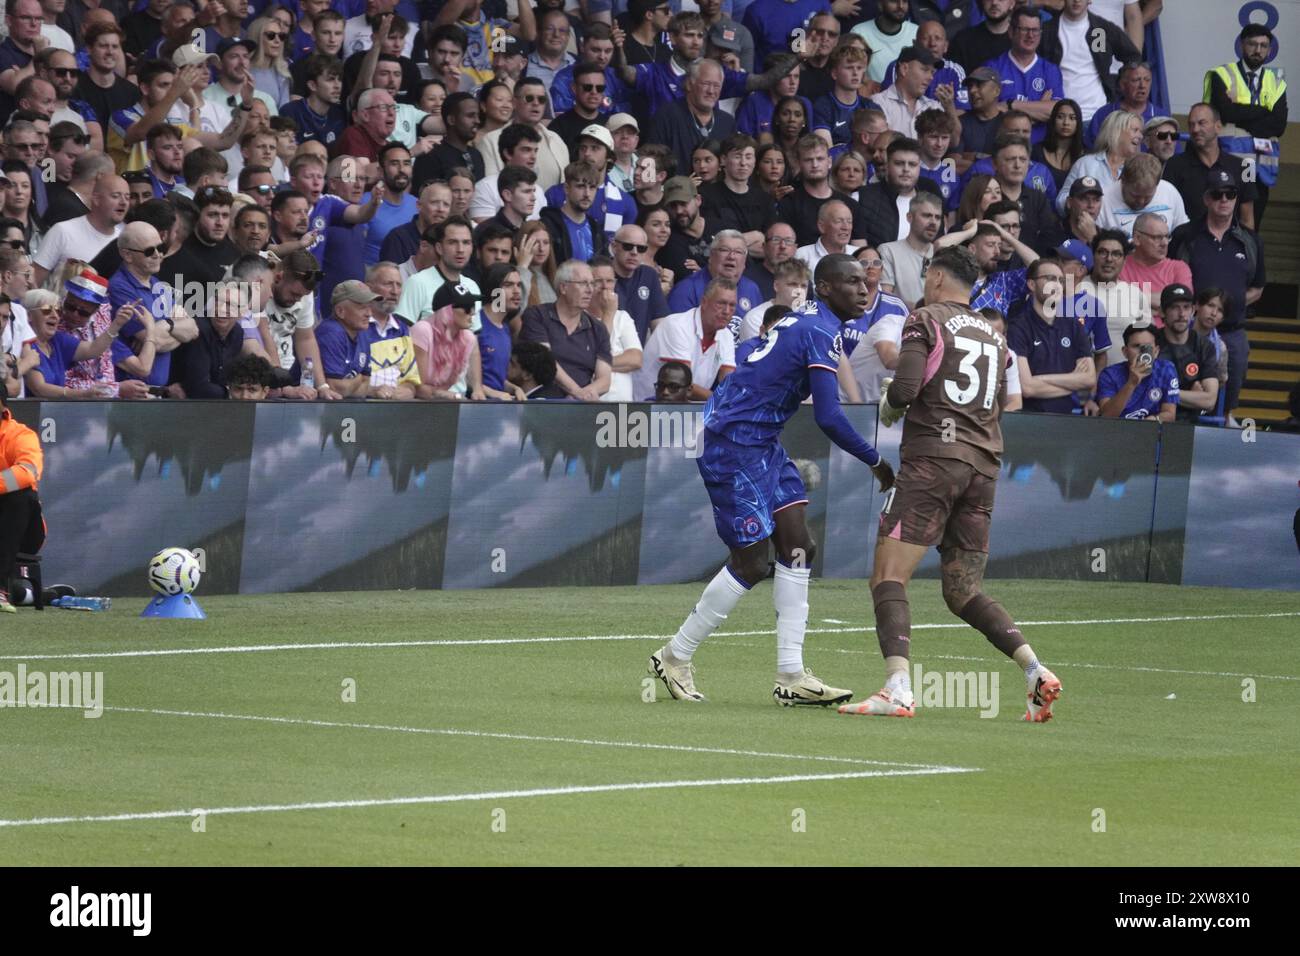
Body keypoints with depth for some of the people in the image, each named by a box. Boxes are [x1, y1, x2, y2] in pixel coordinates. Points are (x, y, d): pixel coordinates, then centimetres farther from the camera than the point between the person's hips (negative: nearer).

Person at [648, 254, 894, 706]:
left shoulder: (802, 322, 14)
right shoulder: (821, 333, -17)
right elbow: (829, 417, -22)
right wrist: (876, 462, -11)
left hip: (761, 446, 10)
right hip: (734, 444, -10)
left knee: (798, 549, 4)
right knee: (751, 563, -6)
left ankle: (791, 676, 3)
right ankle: (675, 657, 9)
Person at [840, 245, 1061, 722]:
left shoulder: (926, 320, 1)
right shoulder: (994, 336, 20)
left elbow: (904, 389, -11)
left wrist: (889, 407, 12)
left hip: (933, 455, -7)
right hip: (984, 466, 7)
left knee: (888, 578, -10)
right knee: (965, 594, 14)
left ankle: (898, 687, -27)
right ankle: (1036, 672, -3)